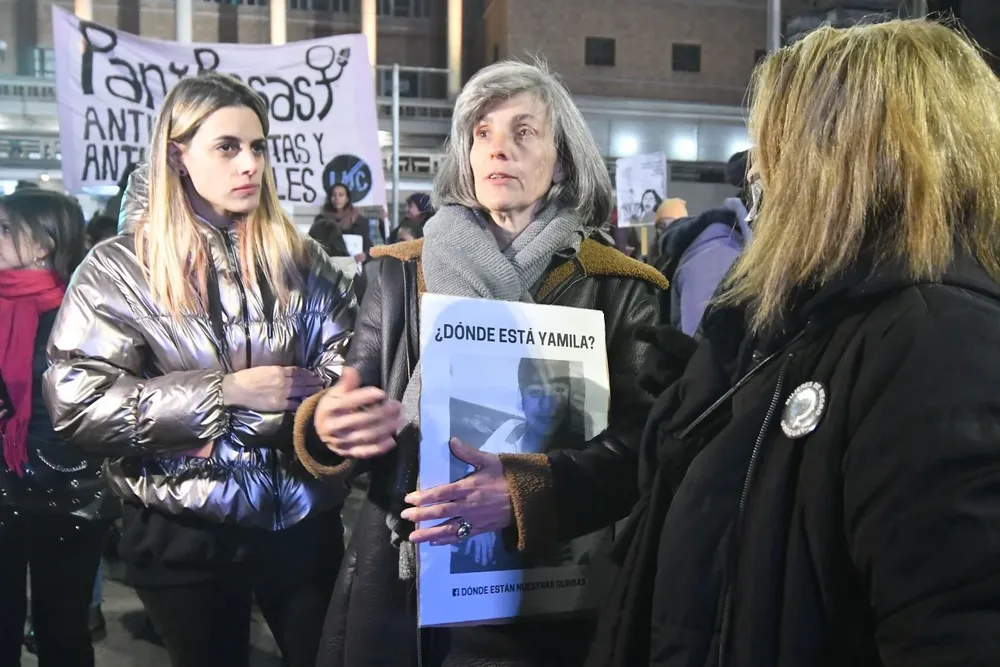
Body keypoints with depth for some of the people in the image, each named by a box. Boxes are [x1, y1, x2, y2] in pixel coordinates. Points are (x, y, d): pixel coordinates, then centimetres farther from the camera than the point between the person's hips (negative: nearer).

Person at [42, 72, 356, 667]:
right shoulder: (119, 269, -5)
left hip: (303, 522, 2)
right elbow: (78, 404, -13)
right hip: (184, 534, -1)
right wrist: (224, 392, -17)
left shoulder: (299, 259, 2)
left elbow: (345, 374, -6)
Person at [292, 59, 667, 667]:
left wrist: (524, 492, -28)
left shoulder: (617, 287, -3)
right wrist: (327, 428, -19)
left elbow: (639, 449, -11)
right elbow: (349, 421, 5)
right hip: (398, 582, 3)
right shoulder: (401, 272, 5)